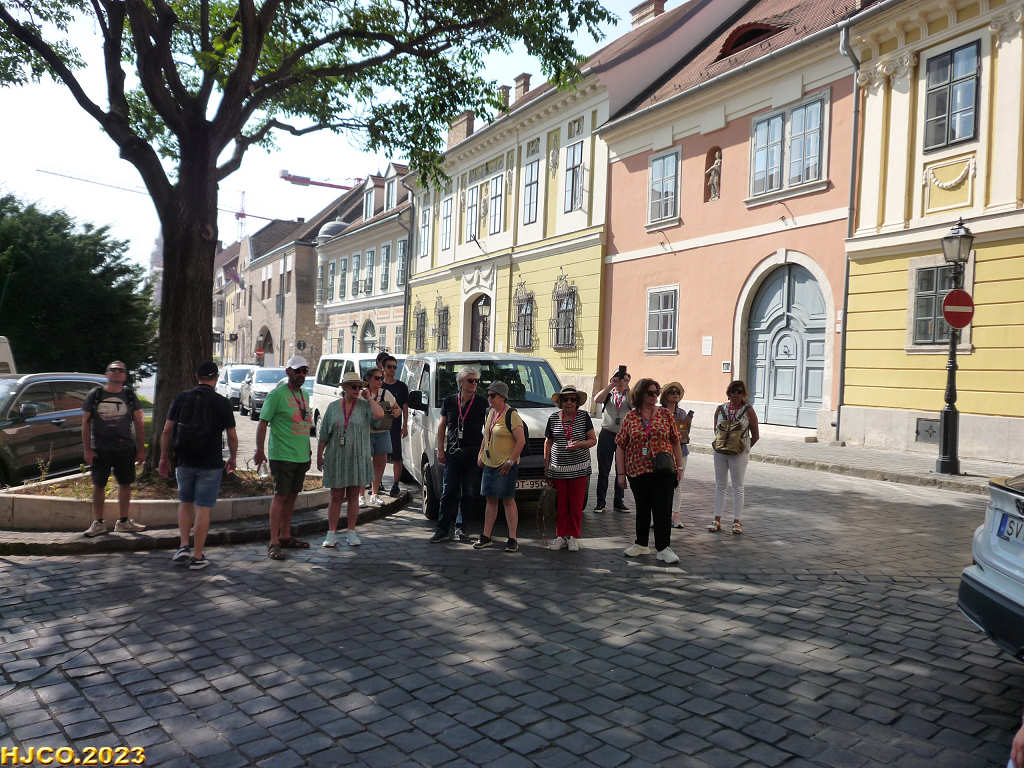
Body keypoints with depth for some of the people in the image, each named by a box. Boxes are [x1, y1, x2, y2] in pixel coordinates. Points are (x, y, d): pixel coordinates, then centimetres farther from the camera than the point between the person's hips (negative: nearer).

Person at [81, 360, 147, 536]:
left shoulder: (130, 396, 7)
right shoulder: (95, 395, 3)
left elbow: (138, 424, 8)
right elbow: (85, 423, 3)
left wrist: (141, 449, 2)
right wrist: (87, 449, -4)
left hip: (125, 449, 1)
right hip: (100, 449, -1)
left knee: (125, 484, 6)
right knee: (98, 486, 3)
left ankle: (123, 522, 18)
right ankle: (98, 523, 15)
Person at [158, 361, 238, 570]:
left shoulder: (181, 398, 0)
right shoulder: (222, 403, -6)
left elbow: (166, 431, 0)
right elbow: (232, 436, -3)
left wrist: (164, 458, 10)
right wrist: (232, 459, 12)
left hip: (184, 462, 2)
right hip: (211, 464, -2)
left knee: (185, 503, 21)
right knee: (203, 509, 4)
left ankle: (183, 546, 11)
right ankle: (198, 557, 8)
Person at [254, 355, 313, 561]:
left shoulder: (303, 395, 15)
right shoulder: (277, 394, -8)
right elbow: (263, 422, -11)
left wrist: (308, 454, 22)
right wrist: (259, 450, -20)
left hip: (301, 456, 7)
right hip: (282, 455, -7)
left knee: (292, 496, 12)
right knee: (280, 496, -6)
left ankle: (285, 536, 22)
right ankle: (274, 543, -3)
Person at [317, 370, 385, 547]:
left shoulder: (364, 406, 0)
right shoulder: (333, 407, 4)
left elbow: (380, 414, -22)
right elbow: (323, 434, 7)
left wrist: (369, 398, -11)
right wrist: (319, 455, 3)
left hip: (358, 459, 0)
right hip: (336, 458, 1)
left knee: (353, 497, 7)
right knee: (336, 497, 4)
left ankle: (352, 533, 16)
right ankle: (332, 534, 11)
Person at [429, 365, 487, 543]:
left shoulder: (482, 403, 3)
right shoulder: (449, 401, 9)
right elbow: (442, 426, 14)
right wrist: (440, 450, 7)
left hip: (473, 454, -1)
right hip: (453, 453, 1)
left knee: (469, 494, 3)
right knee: (449, 492, -1)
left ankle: (460, 528, 15)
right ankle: (443, 529, 4)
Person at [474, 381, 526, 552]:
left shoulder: (511, 415, -13)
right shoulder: (490, 412, 11)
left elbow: (521, 441, -16)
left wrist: (510, 461, -19)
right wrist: (480, 453, 14)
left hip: (505, 466, -7)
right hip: (489, 464, 7)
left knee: (508, 500, -3)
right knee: (490, 500, 11)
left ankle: (512, 539, 4)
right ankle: (486, 537, 18)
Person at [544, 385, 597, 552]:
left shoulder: (584, 416, 2)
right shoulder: (553, 418, 6)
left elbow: (593, 440, 4)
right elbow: (548, 443, 13)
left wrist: (580, 444, -15)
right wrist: (546, 465, 8)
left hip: (579, 468, -1)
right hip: (557, 469, 1)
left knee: (576, 505, 1)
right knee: (560, 504, 4)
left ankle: (573, 537, 13)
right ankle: (561, 536, 16)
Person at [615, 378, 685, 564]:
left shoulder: (665, 414, 3)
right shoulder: (630, 417, 2)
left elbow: (675, 442, 8)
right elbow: (620, 446, 4)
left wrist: (679, 466, 4)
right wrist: (621, 473, 0)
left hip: (663, 471, -1)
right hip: (638, 471, 1)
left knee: (663, 509, -3)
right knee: (642, 509, 13)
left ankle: (663, 548, 4)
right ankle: (641, 544, 27)